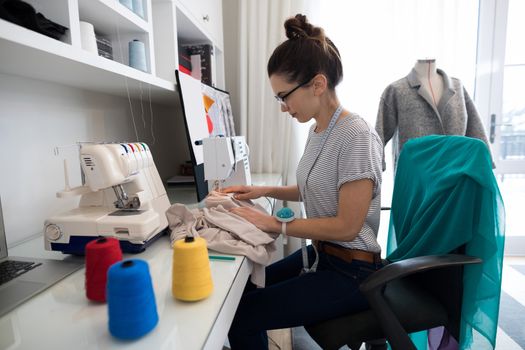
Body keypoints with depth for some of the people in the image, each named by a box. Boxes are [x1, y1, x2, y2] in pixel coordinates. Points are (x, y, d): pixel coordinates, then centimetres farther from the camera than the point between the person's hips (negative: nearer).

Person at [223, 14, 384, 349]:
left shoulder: (356, 136, -23)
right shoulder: (317, 130, 3)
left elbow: (346, 226, -22)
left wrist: (277, 225, -18)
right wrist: (265, 190, 5)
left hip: (350, 272, -8)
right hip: (320, 253, 8)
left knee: (240, 317, -9)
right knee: (243, 292, 9)